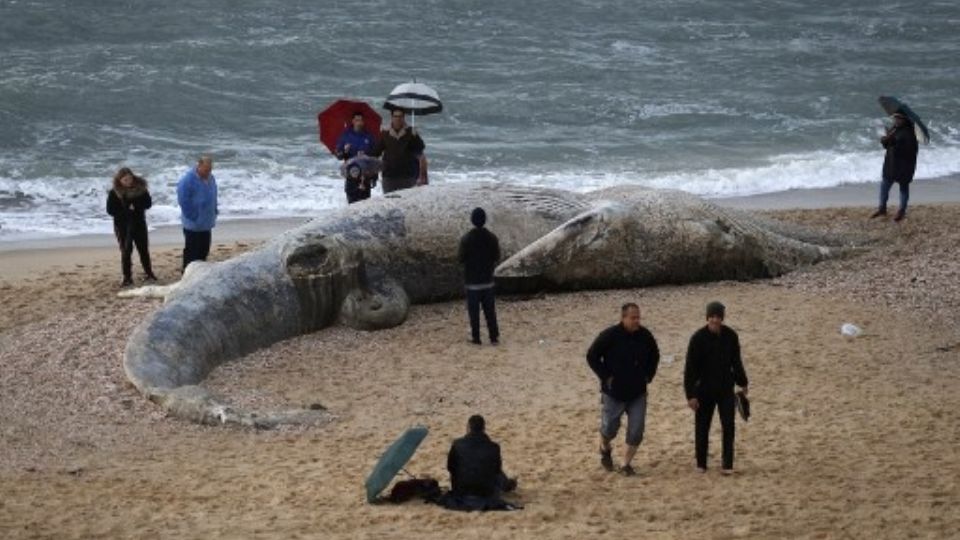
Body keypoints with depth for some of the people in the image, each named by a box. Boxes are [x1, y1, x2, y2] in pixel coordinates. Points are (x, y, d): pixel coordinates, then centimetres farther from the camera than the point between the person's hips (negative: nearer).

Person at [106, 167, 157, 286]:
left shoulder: (140, 188, -4)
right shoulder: (114, 193, -10)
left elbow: (148, 203, -4)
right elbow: (110, 210, -12)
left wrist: (135, 206, -22)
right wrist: (126, 210, -22)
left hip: (139, 223, 2)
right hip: (122, 226, -2)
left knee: (143, 249, 11)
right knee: (126, 251, 1)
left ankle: (149, 273, 25)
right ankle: (127, 277, 8)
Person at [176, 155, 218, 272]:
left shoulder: (210, 178, 6)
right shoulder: (188, 180, -19)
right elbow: (183, 201, -18)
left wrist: (214, 213, 12)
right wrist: (193, 217, -17)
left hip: (207, 223, 7)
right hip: (193, 224, -7)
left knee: (204, 250, 14)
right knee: (192, 252, -2)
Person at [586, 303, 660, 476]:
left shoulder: (645, 335, -3)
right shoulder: (610, 336, -16)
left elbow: (654, 356, 17)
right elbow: (592, 356, -9)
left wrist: (648, 375, 6)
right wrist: (606, 376, -12)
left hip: (638, 393, 3)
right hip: (614, 393, -3)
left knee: (636, 432, -3)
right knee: (609, 428, 8)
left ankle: (626, 464, 10)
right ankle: (605, 449, 41)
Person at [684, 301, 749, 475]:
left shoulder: (730, 336, -1)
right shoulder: (698, 338, -12)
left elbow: (736, 361, 13)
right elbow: (690, 368, -12)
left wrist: (742, 383, 18)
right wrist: (691, 394, -15)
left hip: (726, 389, 2)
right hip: (704, 390, -2)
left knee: (728, 427, -2)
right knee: (702, 428, 6)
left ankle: (728, 465, 4)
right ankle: (701, 464, 19)